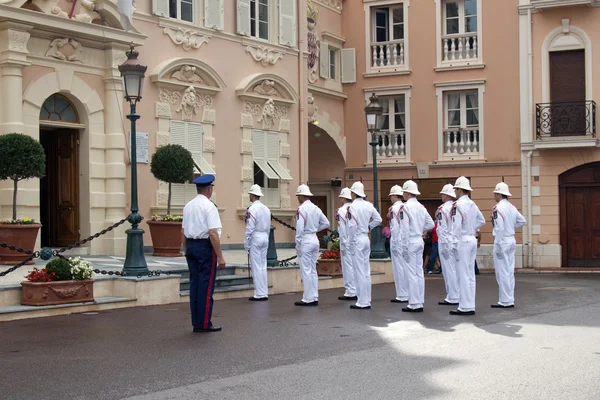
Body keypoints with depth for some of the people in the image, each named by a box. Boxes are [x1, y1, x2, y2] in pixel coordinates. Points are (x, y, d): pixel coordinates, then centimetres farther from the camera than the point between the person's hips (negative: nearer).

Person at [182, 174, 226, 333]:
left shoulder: (188, 206, 9)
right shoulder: (209, 206, -12)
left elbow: (184, 232, 12)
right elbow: (213, 233, -18)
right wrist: (220, 257, -16)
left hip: (191, 246, 7)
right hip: (206, 247, -7)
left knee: (194, 284, 11)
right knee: (206, 286, -1)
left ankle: (196, 323, 16)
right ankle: (204, 324, 2)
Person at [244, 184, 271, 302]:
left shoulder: (252, 209, -14)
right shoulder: (266, 209, 10)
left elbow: (249, 228, -16)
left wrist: (246, 244, -10)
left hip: (255, 238, -8)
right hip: (265, 238, 8)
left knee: (256, 267, -3)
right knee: (263, 266, 11)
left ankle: (259, 294, -2)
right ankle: (264, 293, 13)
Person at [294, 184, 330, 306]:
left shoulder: (301, 209, -14)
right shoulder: (316, 208, 9)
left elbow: (299, 228, -18)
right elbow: (326, 223, 15)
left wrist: (298, 245, -13)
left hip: (305, 241, -8)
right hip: (315, 240, 8)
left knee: (306, 270, -3)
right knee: (313, 270, 12)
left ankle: (308, 299, -1)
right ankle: (314, 298, 15)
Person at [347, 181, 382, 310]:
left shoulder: (352, 207, -15)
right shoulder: (369, 205, 6)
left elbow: (352, 226, -19)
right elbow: (378, 219, 12)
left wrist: (352, 241, -9)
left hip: (357, 239, -7)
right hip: (366, 239, 7)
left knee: (359, 271, -3)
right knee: (366, 271, 12)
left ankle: (362, 302, 0)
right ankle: (367, 300, 18)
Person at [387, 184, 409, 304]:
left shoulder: (393, 209, -11)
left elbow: (395, 228, -14)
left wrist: (393, 244, -10)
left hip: (398, 240, -7)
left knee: (399, 268, -1)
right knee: (407, 267, 11)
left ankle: (402, 296, 1)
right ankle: (409, 293, 16)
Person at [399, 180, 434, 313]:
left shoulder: (405, 208, -15)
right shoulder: (421, 207, 8)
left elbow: (405, 230, -18)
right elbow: (430, 224, 14)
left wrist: (404, 248, -14)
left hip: (411, 242, -8)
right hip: (420, 241, 8)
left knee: (412, 273, -4)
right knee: (419, 272, 11)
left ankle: (414, 304, -2)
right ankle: (420, 302, 15)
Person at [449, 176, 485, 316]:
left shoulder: (458, 205, -14)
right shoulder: (473, 205, 11)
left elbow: (456, 227, -18)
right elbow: (481, 221, 23)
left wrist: (454, 245, -14)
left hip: (462, 241, -8)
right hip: (472, 240, 8)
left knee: (463, 275, -5)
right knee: (470, 274, 11)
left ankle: (465, 307, -3)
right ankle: (470, 306, 15)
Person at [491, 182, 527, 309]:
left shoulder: (498, 208, -16)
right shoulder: (512, 207, 9)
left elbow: (499, 228, -21)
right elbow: (522, 221, 17)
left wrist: (498, 247, -18)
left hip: (502, 241, -9)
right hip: (511, 241, 9)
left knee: (502, 273, -4)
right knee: (509, 272, 12)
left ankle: (505, 301, -1)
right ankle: (510, 300, 17)